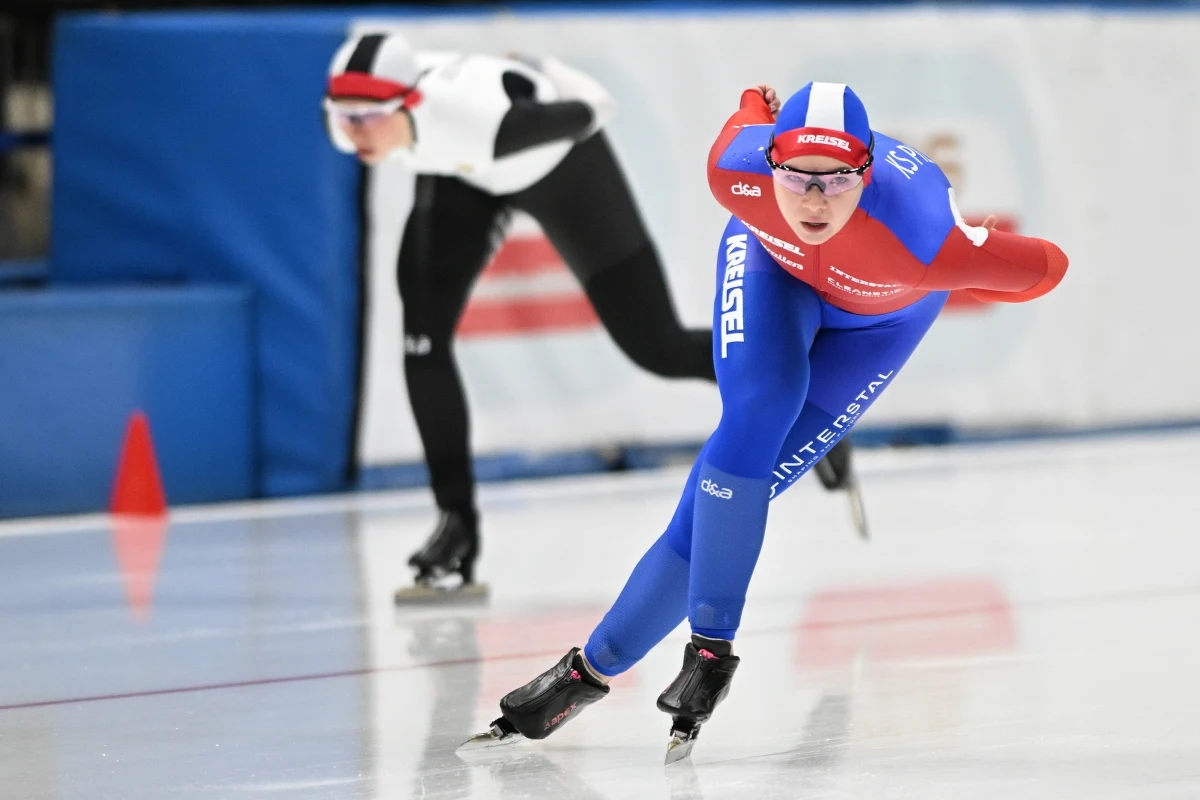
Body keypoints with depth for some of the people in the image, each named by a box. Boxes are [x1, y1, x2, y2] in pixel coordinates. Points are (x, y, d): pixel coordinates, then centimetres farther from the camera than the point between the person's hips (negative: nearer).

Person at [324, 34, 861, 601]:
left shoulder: (475, 118, -47)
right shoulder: (349, 123, -29)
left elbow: (582, 114, -27)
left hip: (559, 158, -5)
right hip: (463, 177, 5)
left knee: (657, 347, 0)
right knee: (423, 335, -12)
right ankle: (457, 519, 0)